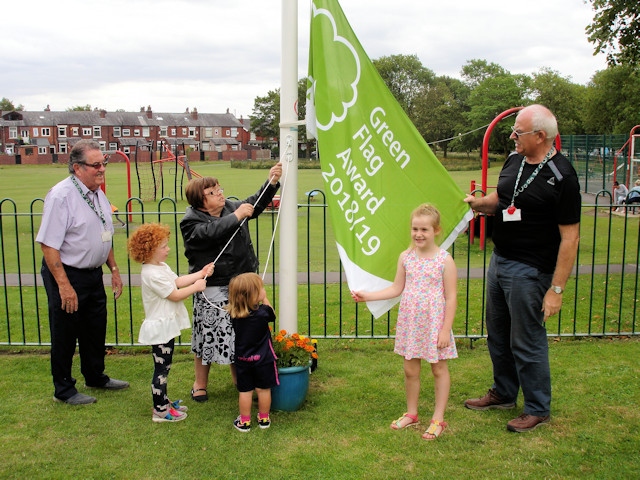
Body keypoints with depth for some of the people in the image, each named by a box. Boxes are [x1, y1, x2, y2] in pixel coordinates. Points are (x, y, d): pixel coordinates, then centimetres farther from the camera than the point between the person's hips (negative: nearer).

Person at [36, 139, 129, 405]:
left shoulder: (98, 193, 6)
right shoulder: (61, 196, -20)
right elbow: (48, 244, -23)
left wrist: (114, 269, 16)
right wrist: (64, 285, -24)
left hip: (93, 274, 8)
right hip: (66, 275, -8)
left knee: (96, 330, 19)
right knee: (65, 335, 6)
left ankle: (96, 376, 39)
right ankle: (64, 390, 23)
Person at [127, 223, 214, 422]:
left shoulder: (161, 267, 9)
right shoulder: (152, 275, -24)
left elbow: (177, 281, 14)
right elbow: (175, 294, -21)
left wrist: (201, 273, 9)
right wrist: (196, 287, -8)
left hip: (167, 326, 11)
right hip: (160, 327, -11)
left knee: (164, 367, 19)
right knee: (161, 368, -1)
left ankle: (164, 402, 31)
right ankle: (160, 411, 8)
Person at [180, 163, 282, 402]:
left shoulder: (230, 207, 7)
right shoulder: (191, 222, -12)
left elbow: (255, 203, 14)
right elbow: (213, 232, -30)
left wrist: (271, 182, 1)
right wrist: (236, 216, -26)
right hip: (212, 290, -5)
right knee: (208, 335, 6)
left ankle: (239, 379, 32)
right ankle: (200, 384, 27)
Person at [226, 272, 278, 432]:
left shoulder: (234, 314, -11)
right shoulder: (263, 312, -21)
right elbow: (272, 316, 2)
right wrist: (265, 299, 5)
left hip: (242, 359, 3)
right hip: (263, 359, -2)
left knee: (244, 391, 12)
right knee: (263, 389, 13)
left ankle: (244, 422, 22)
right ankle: (264, 419, 26)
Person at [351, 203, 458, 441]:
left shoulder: (444, 260, -11)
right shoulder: (406, 257, 0)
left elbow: (451, 298, -9)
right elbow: (396, 288, 8)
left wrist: (446, 330, -12)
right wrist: (367, 296, 1)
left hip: (434, 323, -4)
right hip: (409, 322, 4)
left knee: (439, 369, 10)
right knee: (410, 369, 13)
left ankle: (438, 419, 23)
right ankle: (411, 413, 32)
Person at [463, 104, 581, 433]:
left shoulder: (561, 176, -18)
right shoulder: (514, 160, 5)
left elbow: (570, 237, -18)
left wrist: (556, 289, -20)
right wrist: (477, 203, -3)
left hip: (529, 271, -8)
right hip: (499, 261, 8)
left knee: (527, 343, 3)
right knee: (497, 336, 19)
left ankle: (538, 409, 23)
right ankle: (503, 394, 38)